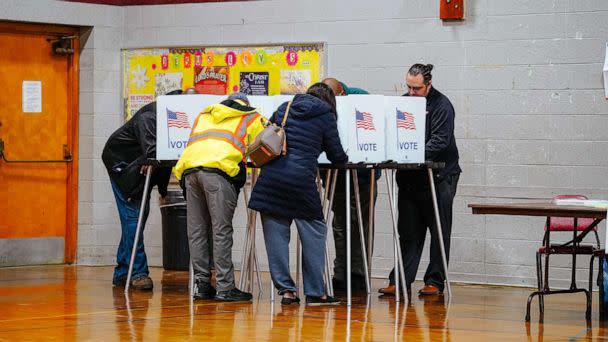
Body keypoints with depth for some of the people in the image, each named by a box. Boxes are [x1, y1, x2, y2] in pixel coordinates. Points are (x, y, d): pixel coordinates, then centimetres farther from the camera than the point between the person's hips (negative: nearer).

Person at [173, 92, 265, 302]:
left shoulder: (204, 115, 35)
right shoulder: (252, 118, 22)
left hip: (189, 168, 5)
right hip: (219, 170, -5)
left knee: (196, 231, 7)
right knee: (222, 231, -5)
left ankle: (202, 285, 8)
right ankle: (224, 288, -7)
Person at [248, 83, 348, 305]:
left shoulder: (284, 109, 17)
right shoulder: (325, 116, 6)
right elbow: (336, 156, 9)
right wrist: (344, 160, 32)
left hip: (270, 177, 4)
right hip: (301, 178, -4)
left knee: (276, 234, 8)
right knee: (314, 233, 7)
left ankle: (285, 289, 7)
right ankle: (315, 292, 7)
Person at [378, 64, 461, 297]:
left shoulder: (441, 106, -9)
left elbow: (440, 141, -18)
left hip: (439, 176, -5)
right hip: (409, 177, 6)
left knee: (439, 232, 3)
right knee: (408, 232, 5)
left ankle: (434, 282, 8)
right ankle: (400, 281, 6)